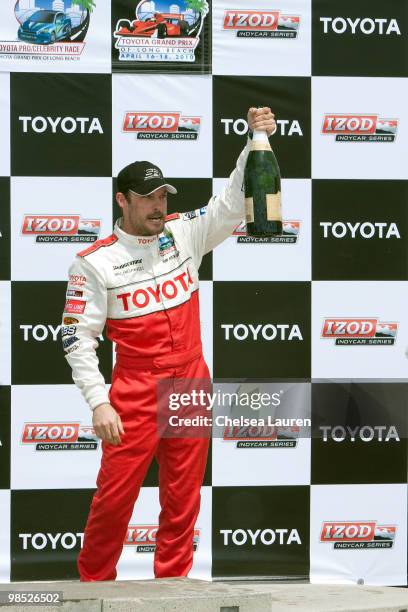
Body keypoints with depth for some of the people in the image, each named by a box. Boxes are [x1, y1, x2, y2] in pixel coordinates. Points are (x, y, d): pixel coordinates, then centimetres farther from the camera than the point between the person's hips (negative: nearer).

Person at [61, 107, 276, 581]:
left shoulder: (185, 234, 5)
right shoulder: (94, 262, -6)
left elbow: (233, 202, -1)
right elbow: (78, 338, -7)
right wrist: (99, 403, -15)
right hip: (135, 394, -3)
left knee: (183, 500, 7)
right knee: (114, 497, -3)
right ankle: (93, 584, 13)